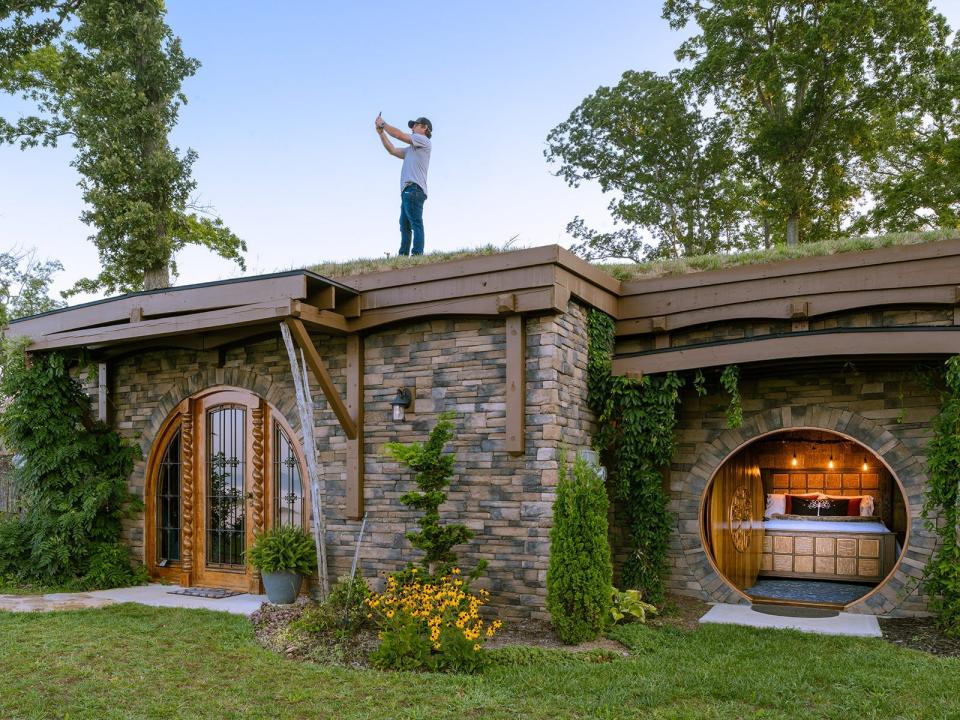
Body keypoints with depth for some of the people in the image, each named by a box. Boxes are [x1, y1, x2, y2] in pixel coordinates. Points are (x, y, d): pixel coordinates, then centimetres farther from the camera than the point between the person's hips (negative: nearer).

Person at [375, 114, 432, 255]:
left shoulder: (424, 140, 5)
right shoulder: (411, 149, 31)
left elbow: (399, 135, -1)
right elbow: (392, 150, 29)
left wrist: (383, 124, 10)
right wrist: (381, 132, 23)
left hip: (414, 188, -9)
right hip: (408, 191, 9)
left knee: (416, 223, -18)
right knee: (405, 225, 4)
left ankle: (417, 254, -26)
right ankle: (403, 255, 1)